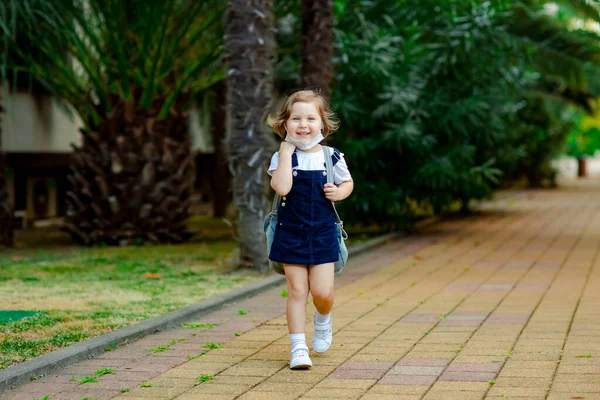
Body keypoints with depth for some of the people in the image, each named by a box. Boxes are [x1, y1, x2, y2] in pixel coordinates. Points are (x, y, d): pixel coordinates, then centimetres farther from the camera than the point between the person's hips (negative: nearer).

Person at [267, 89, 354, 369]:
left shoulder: (332, 157, -1)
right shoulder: (282, 157, -5)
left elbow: (348, 182, 14)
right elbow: (282, 187, -22)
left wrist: (339, 193, -9)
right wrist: (287, 153, -20)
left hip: (323, 234, 1)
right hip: (291, 234, -1)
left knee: (322, 291, -5)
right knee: (297, 290, 0)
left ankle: (323, 320, 30)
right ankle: (298, 347, 9)